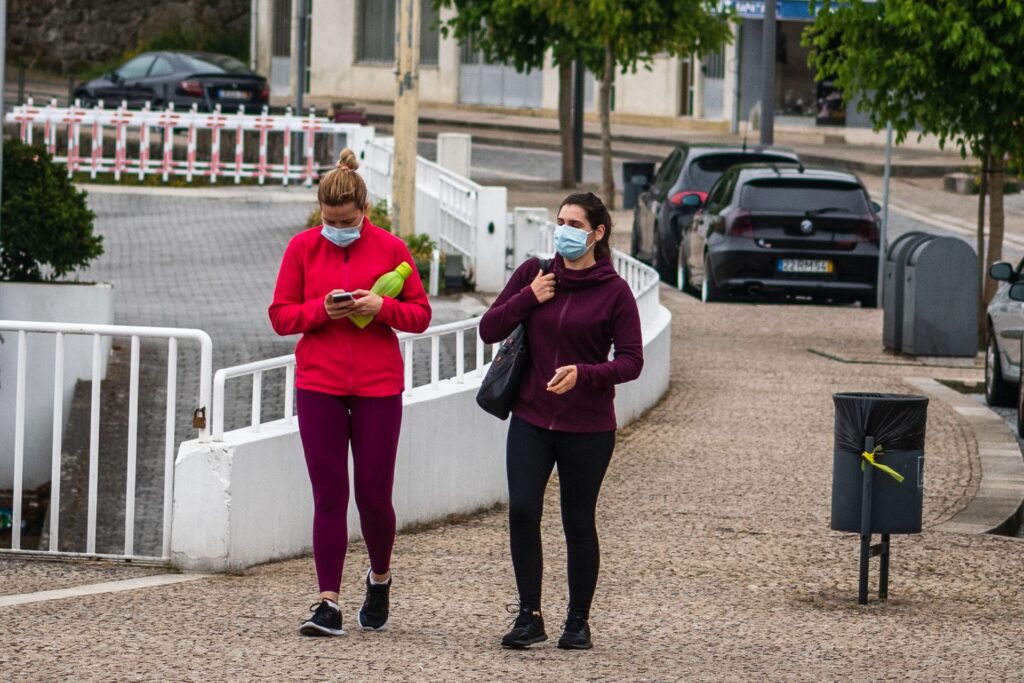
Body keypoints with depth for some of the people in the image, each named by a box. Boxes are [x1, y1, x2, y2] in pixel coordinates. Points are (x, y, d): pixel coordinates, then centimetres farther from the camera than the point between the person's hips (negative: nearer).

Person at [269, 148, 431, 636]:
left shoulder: (390, 249, 0)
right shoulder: (302, 248, 3)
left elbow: (420, 315, 4)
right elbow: (281, 316, 4)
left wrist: (382, 307, -14)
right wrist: (321, 310, -14)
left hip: (378, 388, 0)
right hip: (319, 386, 1)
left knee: (373, 495, 2)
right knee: (329, 495, -3)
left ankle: (380, 577, 30)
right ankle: (329, 604, -2)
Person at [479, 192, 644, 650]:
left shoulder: (614, 292, -6)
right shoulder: (534, 274, 4)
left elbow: (631, 361, -8)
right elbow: (489, 330, 6)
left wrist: (583, 374, -25)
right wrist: (528, 298, -9)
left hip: (588, 427, -2)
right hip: (531, 419, 2)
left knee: (578, 523, 4)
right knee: (522, 510, -12)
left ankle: (578, 622, 19)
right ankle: (529, 617, -3)